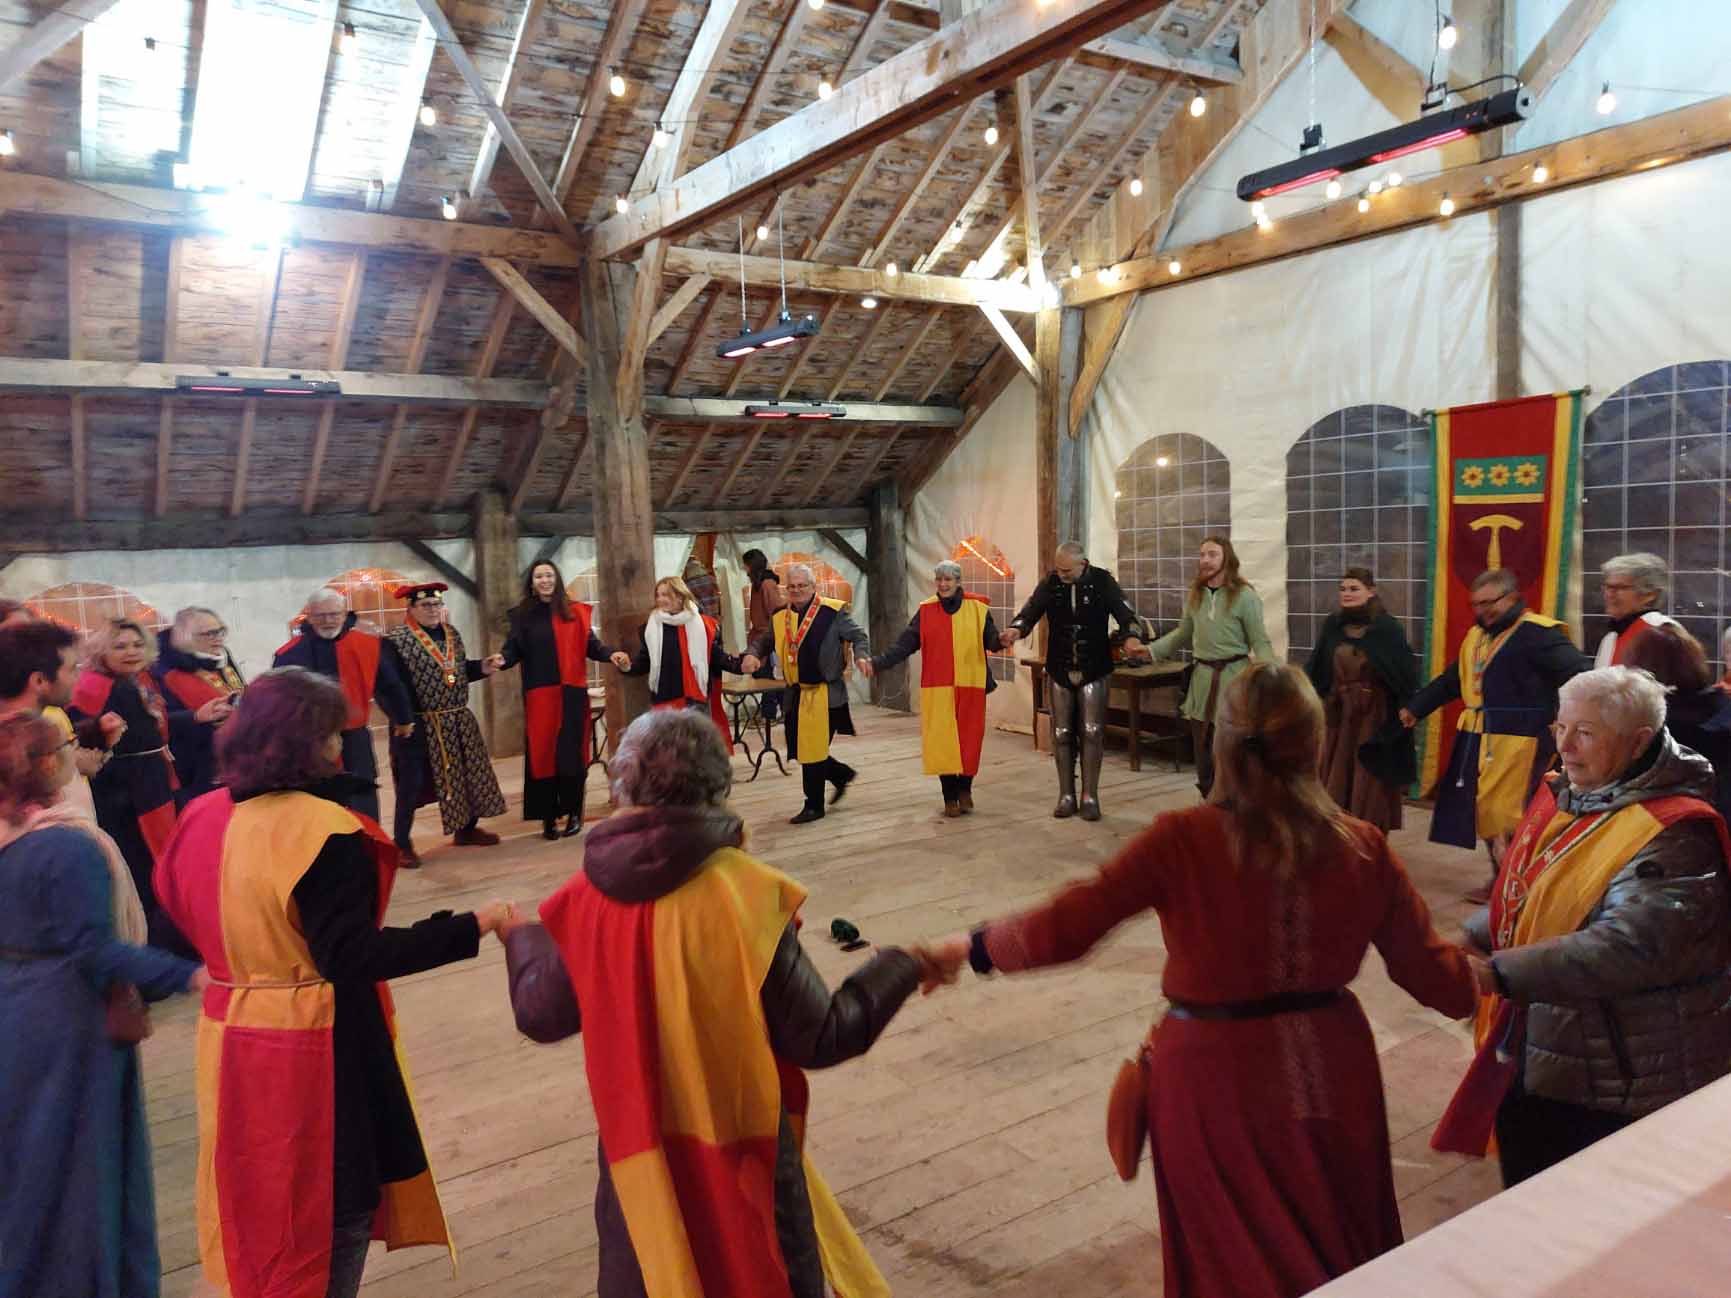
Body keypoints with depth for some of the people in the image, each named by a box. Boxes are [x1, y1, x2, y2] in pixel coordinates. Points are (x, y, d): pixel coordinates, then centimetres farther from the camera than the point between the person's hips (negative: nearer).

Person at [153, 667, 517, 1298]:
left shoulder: (204, 816, 1)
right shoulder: (323, 830, -23)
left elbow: (177, 914, 12)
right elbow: (351, 955, -26)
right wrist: (470, 927, -26)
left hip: (232, 1035, 8)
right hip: (315, 1048, -8)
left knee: (263, 1197, 26)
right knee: (335, 1204, 10)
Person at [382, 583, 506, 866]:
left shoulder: (452, 634, 8)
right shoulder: (395, 641, -13)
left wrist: (482, 667, -2)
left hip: (459, 722, 7)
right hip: (418, 726, -7)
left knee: (469, 773, 15)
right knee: (412, 784, -1)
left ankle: (467, 829, 34)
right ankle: (402, 844, 13)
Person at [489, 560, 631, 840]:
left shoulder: (574, 611, 6)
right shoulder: (522, 614, 5)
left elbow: (590, 645, 3)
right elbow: (514, 649, -2)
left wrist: (611, 654, -16)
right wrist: (503, 659, -24)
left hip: (571, 693, 0)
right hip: (539, 695, 0)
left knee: (571, 753, -2)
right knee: (542, 754, 1)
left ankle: (574, 813, 11)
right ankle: (548, 817, 9)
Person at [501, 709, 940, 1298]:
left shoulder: (586, 896, -11)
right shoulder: (745, 893, -23)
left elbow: (539, 1016, 4)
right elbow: (819, 1039, -17)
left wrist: (521, 936, 23)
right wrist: (903, 966, -3)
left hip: (640, 1152, 4)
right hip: (740, 1149, -3)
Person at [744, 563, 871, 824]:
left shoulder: (832, 612, -8)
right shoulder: (780, 617, 7)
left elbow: (858, 636, -1)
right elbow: (765, 641, 20)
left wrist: (861, 656, -20)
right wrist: (753, 654, -1)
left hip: (825, 692, -6)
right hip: (796, 693, 6)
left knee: (813, 750, -3)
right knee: (800, 749, 11)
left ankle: (814, 806, 12)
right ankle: (842, 774, 35)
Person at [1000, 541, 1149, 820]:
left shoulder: (1102, 581, -8)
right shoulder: (1050, 583, -4)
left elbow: (1125, 614, -15)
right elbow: (1030, 611, -13)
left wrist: (1131, 638, -37)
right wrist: (1016, 628, -36)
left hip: (1094, 671, -2)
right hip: (1059, 671, 2)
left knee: (1092, 733, 0)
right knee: (1062, 734, 6)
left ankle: (1089, 797, 11)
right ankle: (1066, 796, 17)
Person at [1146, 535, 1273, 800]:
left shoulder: (1244, 595, -9)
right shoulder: (1194, 594, 7)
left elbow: (1259, 642, -8)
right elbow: (1183, 634, 17)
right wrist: (1151, 649, 8)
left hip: (1232, 676, -5)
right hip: (1202, 677, 6)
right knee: (1203, 752, 11)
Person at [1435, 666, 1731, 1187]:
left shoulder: (1673, 835, -20)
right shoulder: (1563, 797, 5)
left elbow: (1628, 947, -32)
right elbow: (1524, 902, 15)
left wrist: (1501, 973, -35)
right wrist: (1467, 939, -4)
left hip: (1618, 1088, -8)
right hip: (1532, 1059, 8)